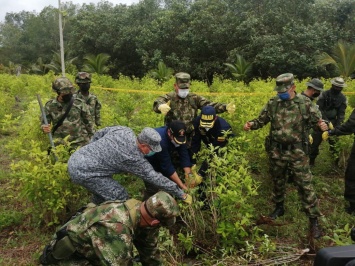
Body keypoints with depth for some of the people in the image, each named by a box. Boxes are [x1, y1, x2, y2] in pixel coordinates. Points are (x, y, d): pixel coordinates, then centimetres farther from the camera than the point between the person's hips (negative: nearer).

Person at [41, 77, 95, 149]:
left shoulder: (79, 103, -2)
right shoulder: (50, 106, 0)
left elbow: (88, 121, 6)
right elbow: (44, 123, 8)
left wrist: (92, 139, 6)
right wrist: (44, 128, -16)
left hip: (80, 144, 0)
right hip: (60, 146, 1)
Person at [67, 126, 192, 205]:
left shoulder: (124, 130, -2)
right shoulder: (134, 158, -20)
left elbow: (99, 134, 11)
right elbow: (155, 178, -15)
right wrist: (181, 194, -8)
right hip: (83, 171, -9)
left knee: (101, 189, 28)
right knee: (119, 198, -3)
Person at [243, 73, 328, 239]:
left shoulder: (304, 103, -6)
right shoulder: (272, 103, -1)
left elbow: (316, 120, -2)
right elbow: (261, 120, 5)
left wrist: (321, 124, -26)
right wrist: (251, 124, -16)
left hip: (297, 152, -3)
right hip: (276, 151, 3)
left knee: (305, 185, 0)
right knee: (278, 181, 19)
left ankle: (314, 220, 12)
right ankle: (279, 208, 42)